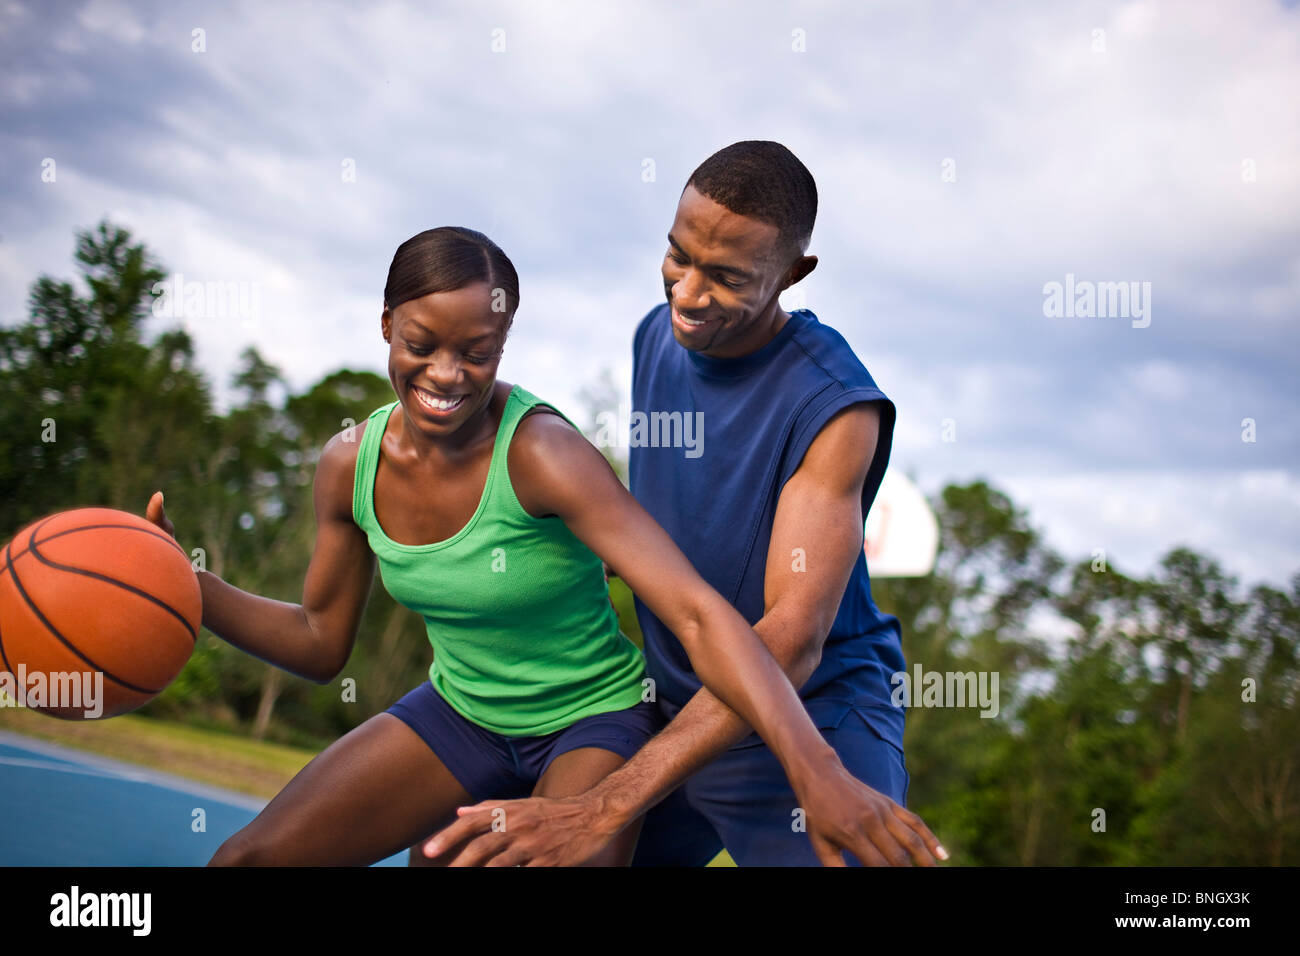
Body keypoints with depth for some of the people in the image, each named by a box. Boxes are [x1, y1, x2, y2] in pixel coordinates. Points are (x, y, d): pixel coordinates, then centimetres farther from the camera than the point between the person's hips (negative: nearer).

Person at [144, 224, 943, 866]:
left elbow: (697, 613, -38)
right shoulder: (352, 465, -9)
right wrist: (187, 585, -11)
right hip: (459, 710, 6)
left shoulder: (541, 453, -28)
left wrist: (818, 773, -50)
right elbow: (322, 643, 5)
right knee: (246, 861, -2)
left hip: (594, 719, -5)